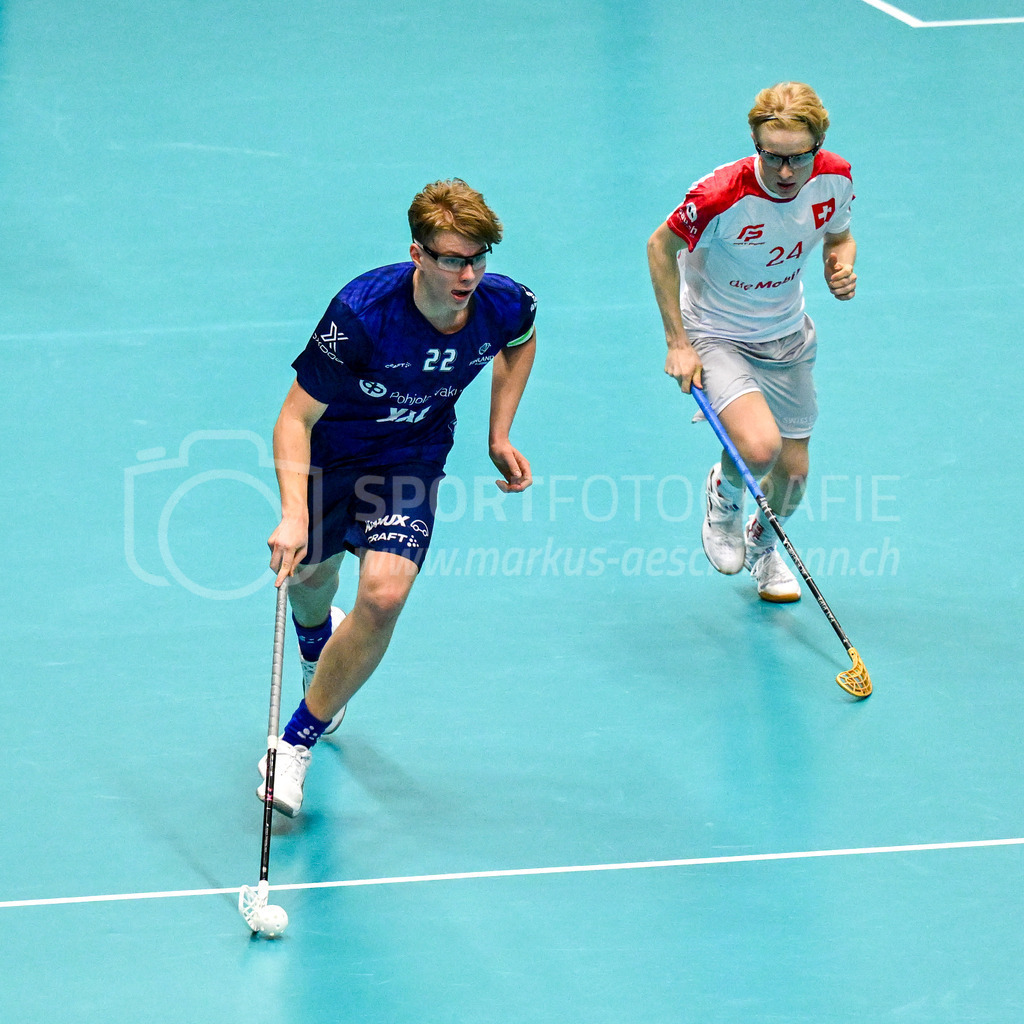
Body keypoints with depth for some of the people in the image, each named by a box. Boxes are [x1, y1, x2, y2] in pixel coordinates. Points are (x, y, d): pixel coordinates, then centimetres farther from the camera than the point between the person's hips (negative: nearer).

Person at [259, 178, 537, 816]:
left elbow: (521, 343, 7)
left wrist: (500, 438, 4)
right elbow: (297, 418, -28)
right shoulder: (361, 313, -34)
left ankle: (300, 740, -5)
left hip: (412, 458, 1)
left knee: (384, 593, -22)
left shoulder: (503, 305, -21)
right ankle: (319, 645, 62)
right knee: (306, 575, 21)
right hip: (327, 451, -1)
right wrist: (294, 517, -40)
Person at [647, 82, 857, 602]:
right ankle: (724, 492, 10)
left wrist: (841, 266, -18)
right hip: (716, 337, -5)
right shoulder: (720, 196, -32)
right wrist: (677, 343, -14)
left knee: (793, 472, 12)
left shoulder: (835, 179, -17)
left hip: (788, 336, 5)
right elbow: (660, 247, -14)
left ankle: (761, 543, 48)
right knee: (759, 447, -29)